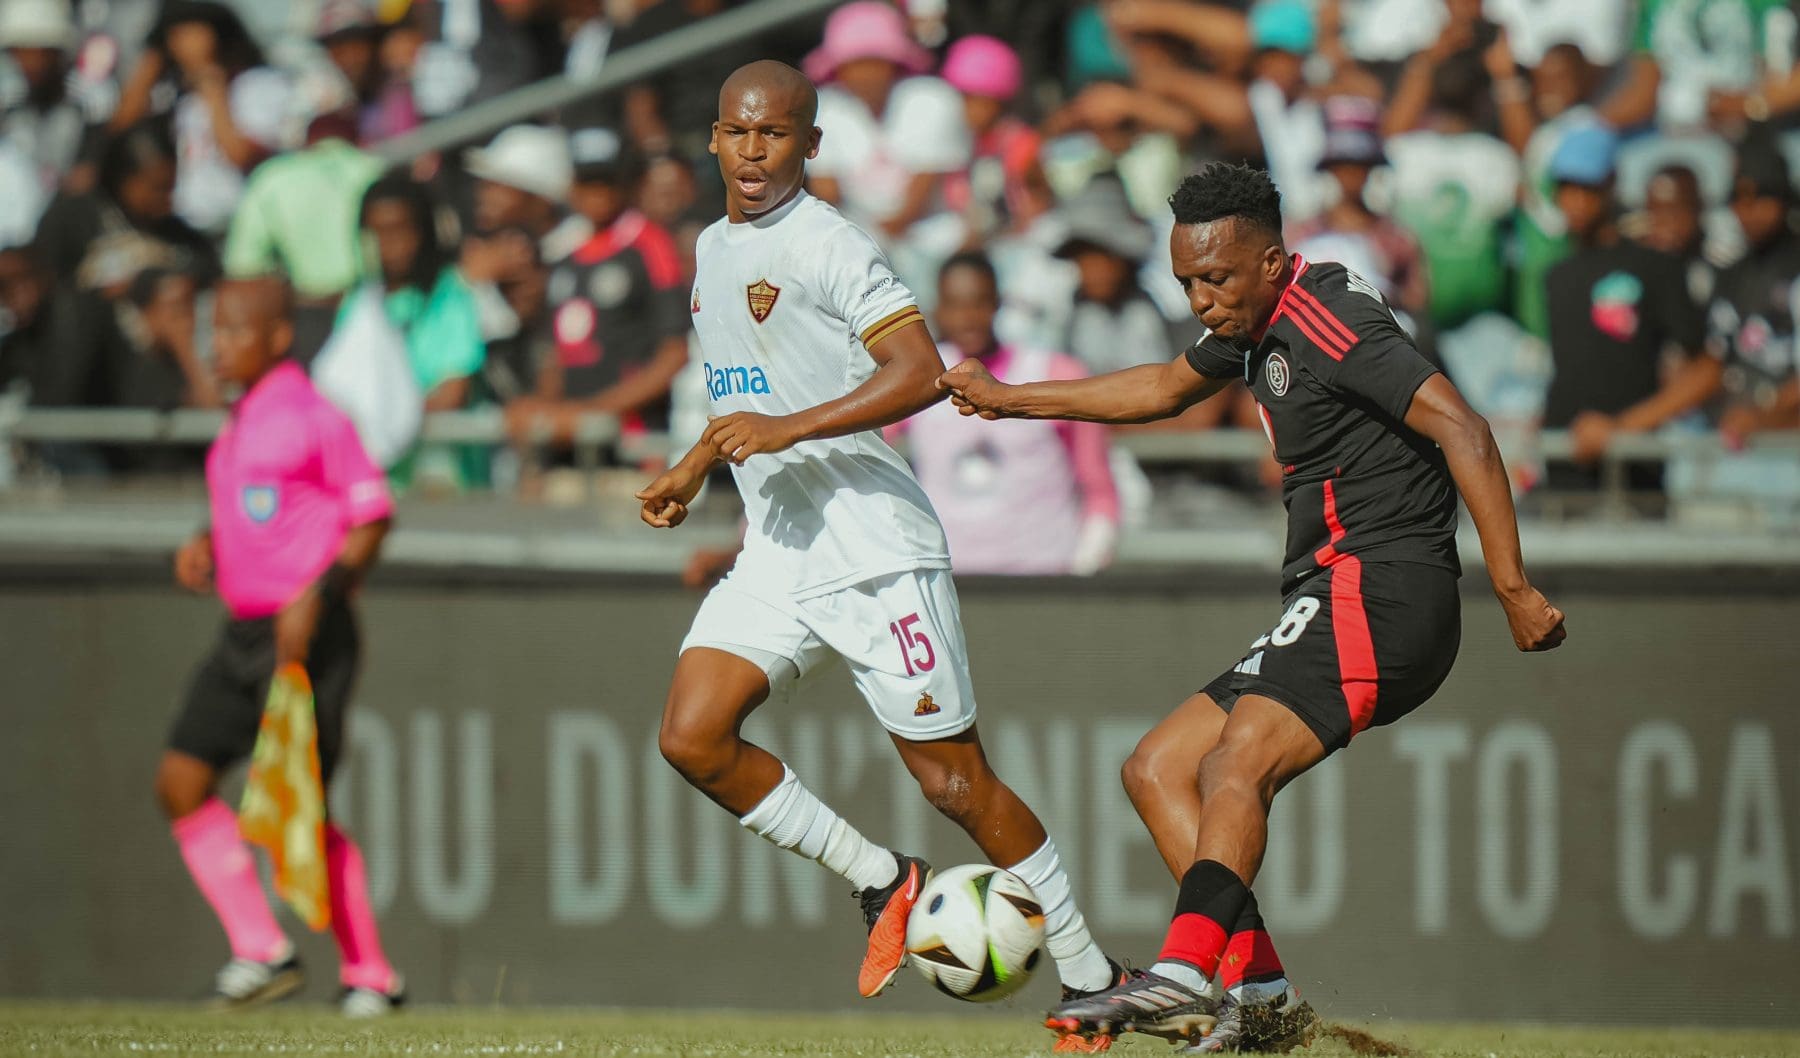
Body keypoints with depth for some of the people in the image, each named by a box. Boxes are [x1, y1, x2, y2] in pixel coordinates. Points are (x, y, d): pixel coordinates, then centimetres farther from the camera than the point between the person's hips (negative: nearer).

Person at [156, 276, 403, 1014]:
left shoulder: (311, 416, -11)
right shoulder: (241, 422, 15)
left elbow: (373, 514, -12)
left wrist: (318, 595, -21)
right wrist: (204, 545, 8)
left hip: (305, 636, -9)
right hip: (244, 632, 9)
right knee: (180, 781, 0)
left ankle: (370, 975, 3)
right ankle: (260, 949, 6)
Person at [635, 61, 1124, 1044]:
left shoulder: (827, 245, -12)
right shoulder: (716, 248, 16)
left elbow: (920, 374, -22)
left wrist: (790, 430, -26)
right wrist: (695, 467, 29)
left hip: (875, 548, -8)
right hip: (774, 551, 8)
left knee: (953, 778, -4)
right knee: (692, 736, -10)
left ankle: (1089, 973, 9)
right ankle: (883, 882, 6)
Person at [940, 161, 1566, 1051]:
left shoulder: (1327, 323, -13)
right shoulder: (1259, 322, 17)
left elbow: (1460, 431, -21)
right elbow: (1167, 388, 38)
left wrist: (1514, 589, -26)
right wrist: (1009, 400, 40)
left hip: (1376, 588, -11)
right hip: (1334, 606, 11)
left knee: (1234, 767, -28)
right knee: (1156, 771, 6)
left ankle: (1186, 971, -43)